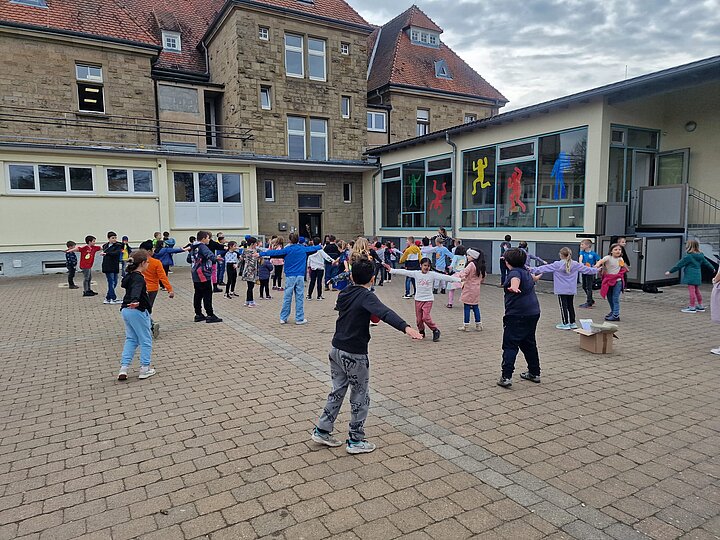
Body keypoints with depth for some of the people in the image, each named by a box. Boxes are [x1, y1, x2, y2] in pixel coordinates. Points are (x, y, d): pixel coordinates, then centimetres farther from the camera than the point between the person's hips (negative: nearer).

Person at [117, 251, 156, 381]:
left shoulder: (129, 276, 11)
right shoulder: (138, 278, -17)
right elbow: (136, 290, -40)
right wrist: (135, 301, -59)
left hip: (126, 311, 9)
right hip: (137, 311, -9)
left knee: (131, 339, 17)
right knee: (146, 340, 5)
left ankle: (124, 368, 10)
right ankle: (144, 369, 10)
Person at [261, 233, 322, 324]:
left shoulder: (287, 249, -3)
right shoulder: (303, 249, 7)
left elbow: (276, 252, -9)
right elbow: (312, 248, 25)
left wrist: (262, 254, -4)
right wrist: (320, 247, 46)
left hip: (290, 276, -1)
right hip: (300, 276, 1)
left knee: (287, 298, 4)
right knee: (299, 298, 3)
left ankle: (283, 318, 9)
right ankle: (299, 319, 6)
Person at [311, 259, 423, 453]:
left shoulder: (344, 294, 5)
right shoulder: (366, 296, -17)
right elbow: (385, 313, -35)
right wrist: (406, 327, -49)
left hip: (336, 349, 7)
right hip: (355, 355, -7)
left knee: (337, 391, 21)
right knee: (361, 397, 8)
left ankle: (322, 430, 27)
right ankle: (355, 440, 17)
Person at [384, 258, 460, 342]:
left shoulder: (432, 274, -5)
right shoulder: (416, 273, -2)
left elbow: (443, 277, -12)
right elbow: (404, 272, -6)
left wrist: (458, 279, -18)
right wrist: (391, 270, -12)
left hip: (428, 299, -3)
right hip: (418, 299, 3)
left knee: (426, 317, -14)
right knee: (418, 318, 9)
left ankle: (436, 331, 5)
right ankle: (421, 332, 31)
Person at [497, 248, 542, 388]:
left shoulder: (514, 272, -12)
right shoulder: (525, 271, 15)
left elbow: (515, 279, -38)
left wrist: (514, 287, -59)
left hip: (517, 314, -9)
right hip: (533, 312, 9)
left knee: (510, 345, -8)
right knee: (529, 343, 21)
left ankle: (506, 377, -14)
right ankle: (534, 373, 31)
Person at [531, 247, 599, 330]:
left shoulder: (557, 265, -11)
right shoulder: (576, 264, 2)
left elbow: (544, 268, -13)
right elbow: (585, 269, 15)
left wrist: (532, 270, -10)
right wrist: (595, 270, 32)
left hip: (561, 290, -5)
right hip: (571, 290, 5)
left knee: (563, 306, 0)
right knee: (570, 305, 15)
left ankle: (565, 324, 2)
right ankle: (572, 323, 22)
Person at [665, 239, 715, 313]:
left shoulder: (688, 257, -15)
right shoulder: (700, 256, 10)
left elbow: (679, 265, -14)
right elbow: (706, 263, 24)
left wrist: (670, 271, -10)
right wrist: (712, 269, 43)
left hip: (690, 277, -9)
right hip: (697, 276, 9)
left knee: (691, 291, -5)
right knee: (697, 291, 18)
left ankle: (692, 307, -2)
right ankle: (700, 306, 26)